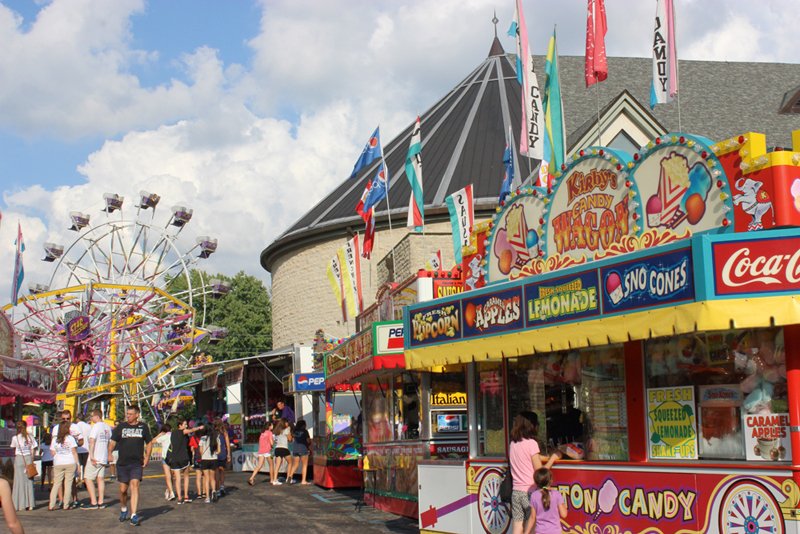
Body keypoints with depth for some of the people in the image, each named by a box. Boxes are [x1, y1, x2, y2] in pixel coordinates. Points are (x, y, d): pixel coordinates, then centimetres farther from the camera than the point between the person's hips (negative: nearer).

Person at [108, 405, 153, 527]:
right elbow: (112, 442, 7)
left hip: (137, 463, -1)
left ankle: (134, 516, -20)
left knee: (134, 485, -16)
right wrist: (109, 454, -9)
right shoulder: (121, 427, 6)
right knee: (123, 489, 8)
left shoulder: (143, 427, 6)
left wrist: (147, 457, 4)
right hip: (122, 463, 2)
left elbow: (149, 443, 15)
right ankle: (123, 510, 36)